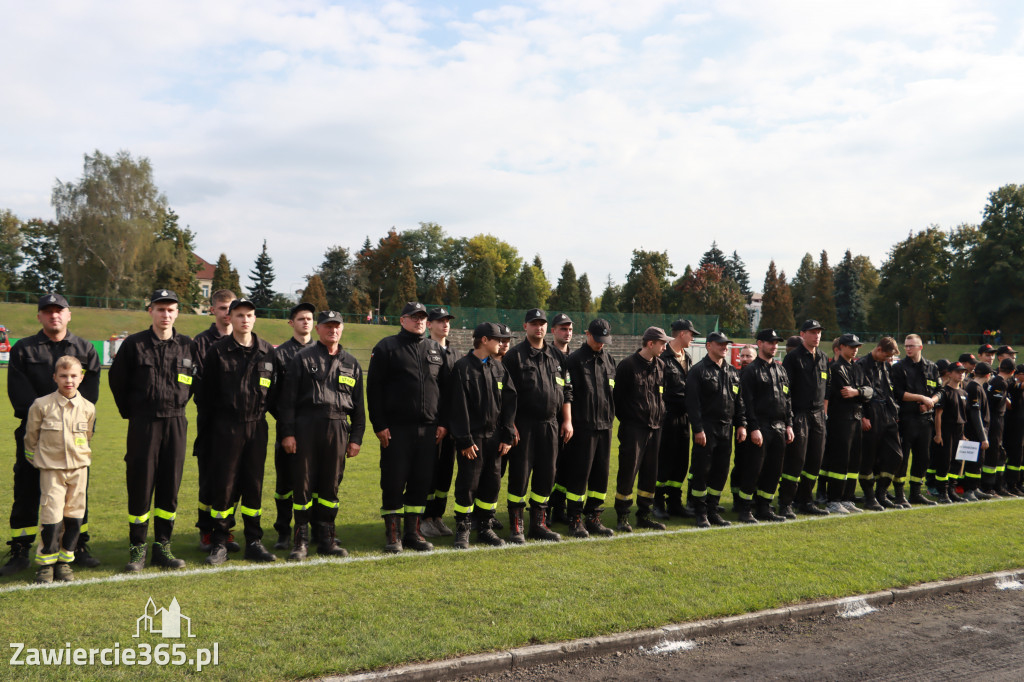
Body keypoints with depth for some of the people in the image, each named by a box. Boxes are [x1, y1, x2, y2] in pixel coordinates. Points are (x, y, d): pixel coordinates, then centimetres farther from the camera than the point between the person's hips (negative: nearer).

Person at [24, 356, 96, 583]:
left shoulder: (88, 408, 0)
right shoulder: (42, 405, -7)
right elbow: (31, 436, 6)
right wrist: (36, 458, 12)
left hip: (78, 468, 3)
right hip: (51, 468, -3)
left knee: (74, 515, 6)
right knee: (51, 514, -5)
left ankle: (65, 559, 20)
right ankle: (46, 562, 10)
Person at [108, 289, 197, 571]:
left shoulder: (188, 346, 4)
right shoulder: (133, 344, -1)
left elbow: (196, 381, 16)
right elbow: (117, 380, 9)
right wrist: (129, 411, 10)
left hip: (175, 423, 2)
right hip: (143, 424, -2)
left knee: (170, 486, 5)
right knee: (140, 485, 0)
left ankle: (162, 547, 15)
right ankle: (137, 549, 10)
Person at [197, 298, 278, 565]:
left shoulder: (268, 352, 5)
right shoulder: (218, 351, -1)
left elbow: (274, 389, 12)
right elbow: (206, 391, 3)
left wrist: (262, 411, 7)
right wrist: (211, 421, 4)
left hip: (257, 426, 2)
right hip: (226, 427, -2)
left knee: (254, 485, 7)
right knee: (223, 485, 0)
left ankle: (254, 542, 16)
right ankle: (219, 544, 11)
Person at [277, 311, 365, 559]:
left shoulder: (351, 363, 15)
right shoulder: (303, 358, 5)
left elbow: (358, 404, 16)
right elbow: (287, 399, 1)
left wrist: (356, 437, 9)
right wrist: (287, 432, -6)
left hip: (338, 428, 3)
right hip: (305, 427, -3)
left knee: (331, 485, 7)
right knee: (303, 484, 0)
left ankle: (327, 539, 17)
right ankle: (300, 541, 10)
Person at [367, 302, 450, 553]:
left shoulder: (436, 350, 14)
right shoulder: (386, 347, 2)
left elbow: (445, 389, 16)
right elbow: (374, 388, -3)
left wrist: (443, 423, 6)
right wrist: (379, 425, -9)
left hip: (429, 429, 4)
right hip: (396, 429, -4)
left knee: (422, 483, 7)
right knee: (393, 483, -1)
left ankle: (413, 532, 18)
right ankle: (393, 535, 10)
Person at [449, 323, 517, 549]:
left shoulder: (499, 368, 11)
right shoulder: (463, 367, -7)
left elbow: (509, 402, 10)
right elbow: (459, 406, -11)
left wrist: (507, 436, 3)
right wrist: (465, 440, -14)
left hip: (494, 436, 5)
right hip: (472, 437, -5)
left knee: (492, 484, 9)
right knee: (468, 485, -3)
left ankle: (485, 528, 22)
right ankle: (462, 530, 11)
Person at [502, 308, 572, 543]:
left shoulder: (557, 356, 14)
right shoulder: (515, 355, -2)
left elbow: (566, 391, 16)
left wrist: (567, 421, 9)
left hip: (550, 424, 5)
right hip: (523, 425, -5)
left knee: (546, 474, 8)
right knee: (519, 474, -2)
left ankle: (538, 523, 20)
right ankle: (516, 526, 8)